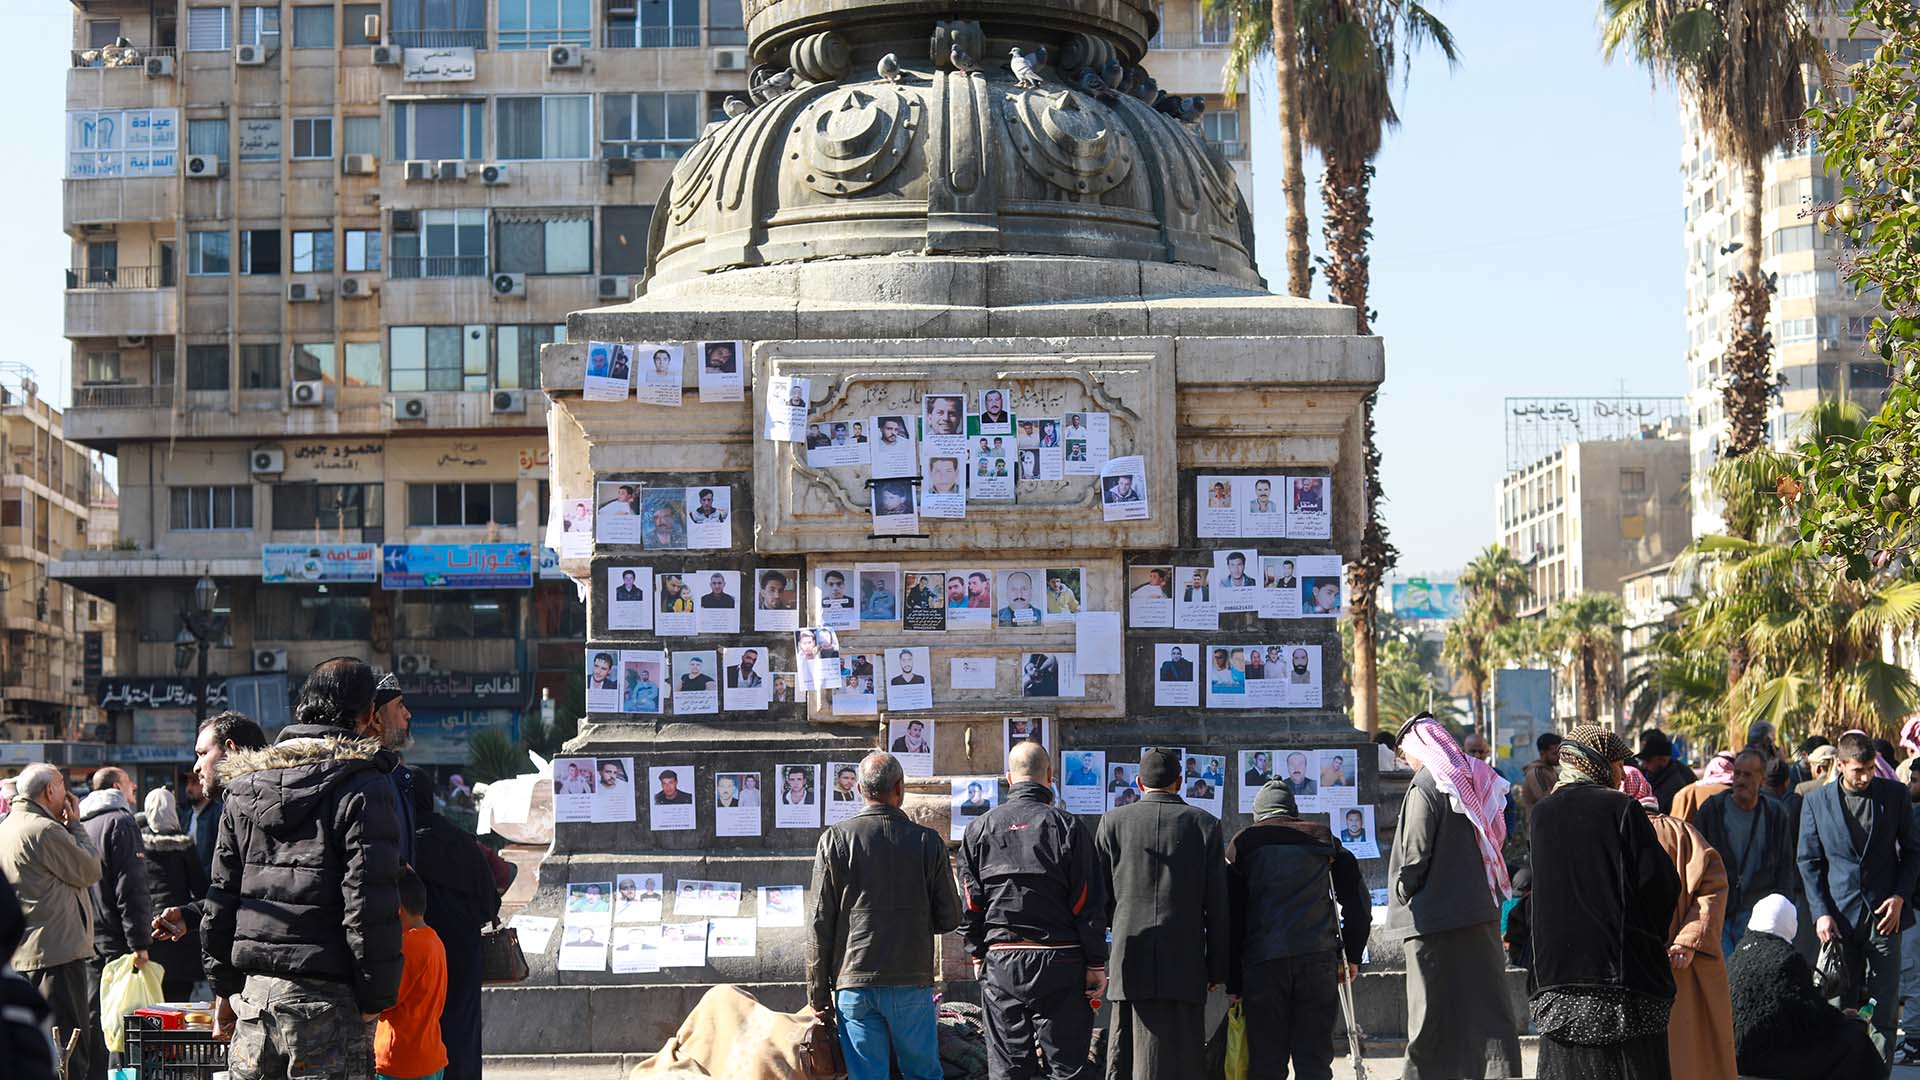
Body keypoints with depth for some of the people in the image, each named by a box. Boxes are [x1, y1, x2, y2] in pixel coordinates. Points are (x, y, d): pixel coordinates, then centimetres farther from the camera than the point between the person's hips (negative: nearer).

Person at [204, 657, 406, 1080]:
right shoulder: (363, 788, -8)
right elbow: (371, 904, -13)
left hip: (255, 992, 6)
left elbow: (221, 898, 15)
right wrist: (375, 998, -7)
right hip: (327, 998, -6)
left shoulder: (244, 787, 13)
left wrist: (224, 987, 21)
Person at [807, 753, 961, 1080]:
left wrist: (818, 991, 5)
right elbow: (949, 918, 2)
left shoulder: (835, 840, -1)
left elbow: (820, 923, -1)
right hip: (912, 983, 0)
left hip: (854, 984, 0)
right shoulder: (927, 841, 0)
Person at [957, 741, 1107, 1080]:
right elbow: (1089, 904, -5)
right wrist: (1097, 964, 0)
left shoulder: (979, 829, 4)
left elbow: (970, 903, 6)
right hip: (1060, 962, -2)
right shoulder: (1068, 827, -5)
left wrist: (977, 955, 16)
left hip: (999, 963, 3)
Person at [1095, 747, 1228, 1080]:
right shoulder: (1204, 824, 4)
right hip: (1185, 965, -1)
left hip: (1129, 963, 1)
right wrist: (1217, 967, 9)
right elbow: (1218, 905, 3)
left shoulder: (1113, 822, 5)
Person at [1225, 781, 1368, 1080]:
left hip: (1263, 964, -1)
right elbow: (1358, 901, 9)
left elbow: (1230, 918, 4)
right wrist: (1352, 955, 19)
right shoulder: (1323, 841, 15)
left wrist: (1233, 981, 5)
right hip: (1319, 960, 1)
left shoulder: (1243, 846, 10)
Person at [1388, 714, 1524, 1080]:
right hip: (1482, 909, 7)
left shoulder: (1424, 787, -14)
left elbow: (1416, 856, -17)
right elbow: (1496, 839, 14)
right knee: (1487, 1001, 10)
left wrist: (1401, 898, -2)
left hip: (1434, 917, -7)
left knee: (1432, 1009, 0)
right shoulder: (1475, 779, 9)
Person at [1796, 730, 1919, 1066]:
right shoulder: (1817, 802, 3)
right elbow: (1809, 862, 6)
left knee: (1884, 1011, -1)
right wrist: (1820, 912, -4)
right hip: (1840, 915, 0)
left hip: (1884, 914, 0)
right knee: (1840, 1008, 3)